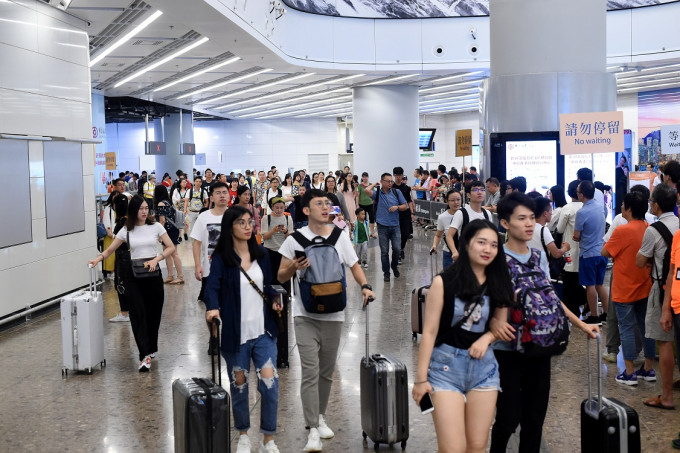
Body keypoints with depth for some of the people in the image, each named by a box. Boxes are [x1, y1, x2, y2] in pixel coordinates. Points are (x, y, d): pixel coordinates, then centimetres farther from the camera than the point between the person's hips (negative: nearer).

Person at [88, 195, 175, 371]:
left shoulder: (156, 227, 3)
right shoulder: (126, 230, 4)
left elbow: (171, 247, 0)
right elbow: (110, 250, 8)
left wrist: (156, 259, -15)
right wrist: (98, 259, -12)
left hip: (153, 273, 0)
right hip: (133, 274, 0)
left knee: (153, 312, 7)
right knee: (138, 312, -8)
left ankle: (151, 349, 27)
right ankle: (145, 355, -10)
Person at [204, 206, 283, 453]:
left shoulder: (261, 254, 7)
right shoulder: (221, 258, -6)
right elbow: (212, 286, -19)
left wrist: (275, 299, -5)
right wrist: (213, 308, -38)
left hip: (263, 330, 3)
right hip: (235, 332, -2)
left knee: (269, 382, -6)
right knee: (239, 384, 10)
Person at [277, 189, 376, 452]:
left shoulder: (340, 237, 3)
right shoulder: (295, 239, -4)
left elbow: (354, 266, 11)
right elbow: (281, 277, 1)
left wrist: (365, 286, -8)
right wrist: (294, 267, -20)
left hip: (333, 314, 3)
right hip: (305, 315, -3)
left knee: (327, 371, 13)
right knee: (310, 371, -10)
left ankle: (320, 417, 32)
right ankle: (313, 430, -8)